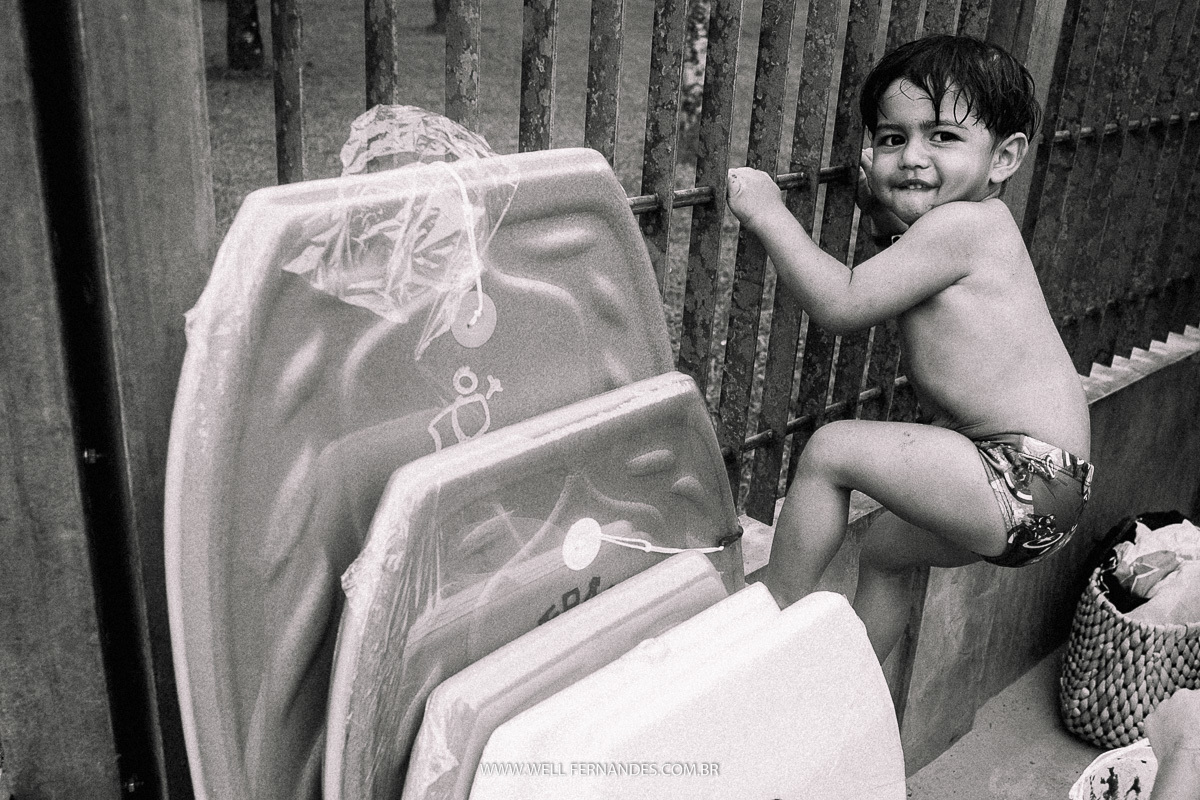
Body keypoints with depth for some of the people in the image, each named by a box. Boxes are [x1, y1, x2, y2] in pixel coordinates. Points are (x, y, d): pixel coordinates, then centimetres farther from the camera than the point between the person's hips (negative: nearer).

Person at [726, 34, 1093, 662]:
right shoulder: (973, 226, 11)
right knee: (883, 551, 26)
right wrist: (886, 206, 17)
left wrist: (768, 214, -13)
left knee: (832, 450, -14)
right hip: (1020, 476, 11)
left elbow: (841, 306, -20)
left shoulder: (960, 223, -19)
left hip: (1028, 478, -11)